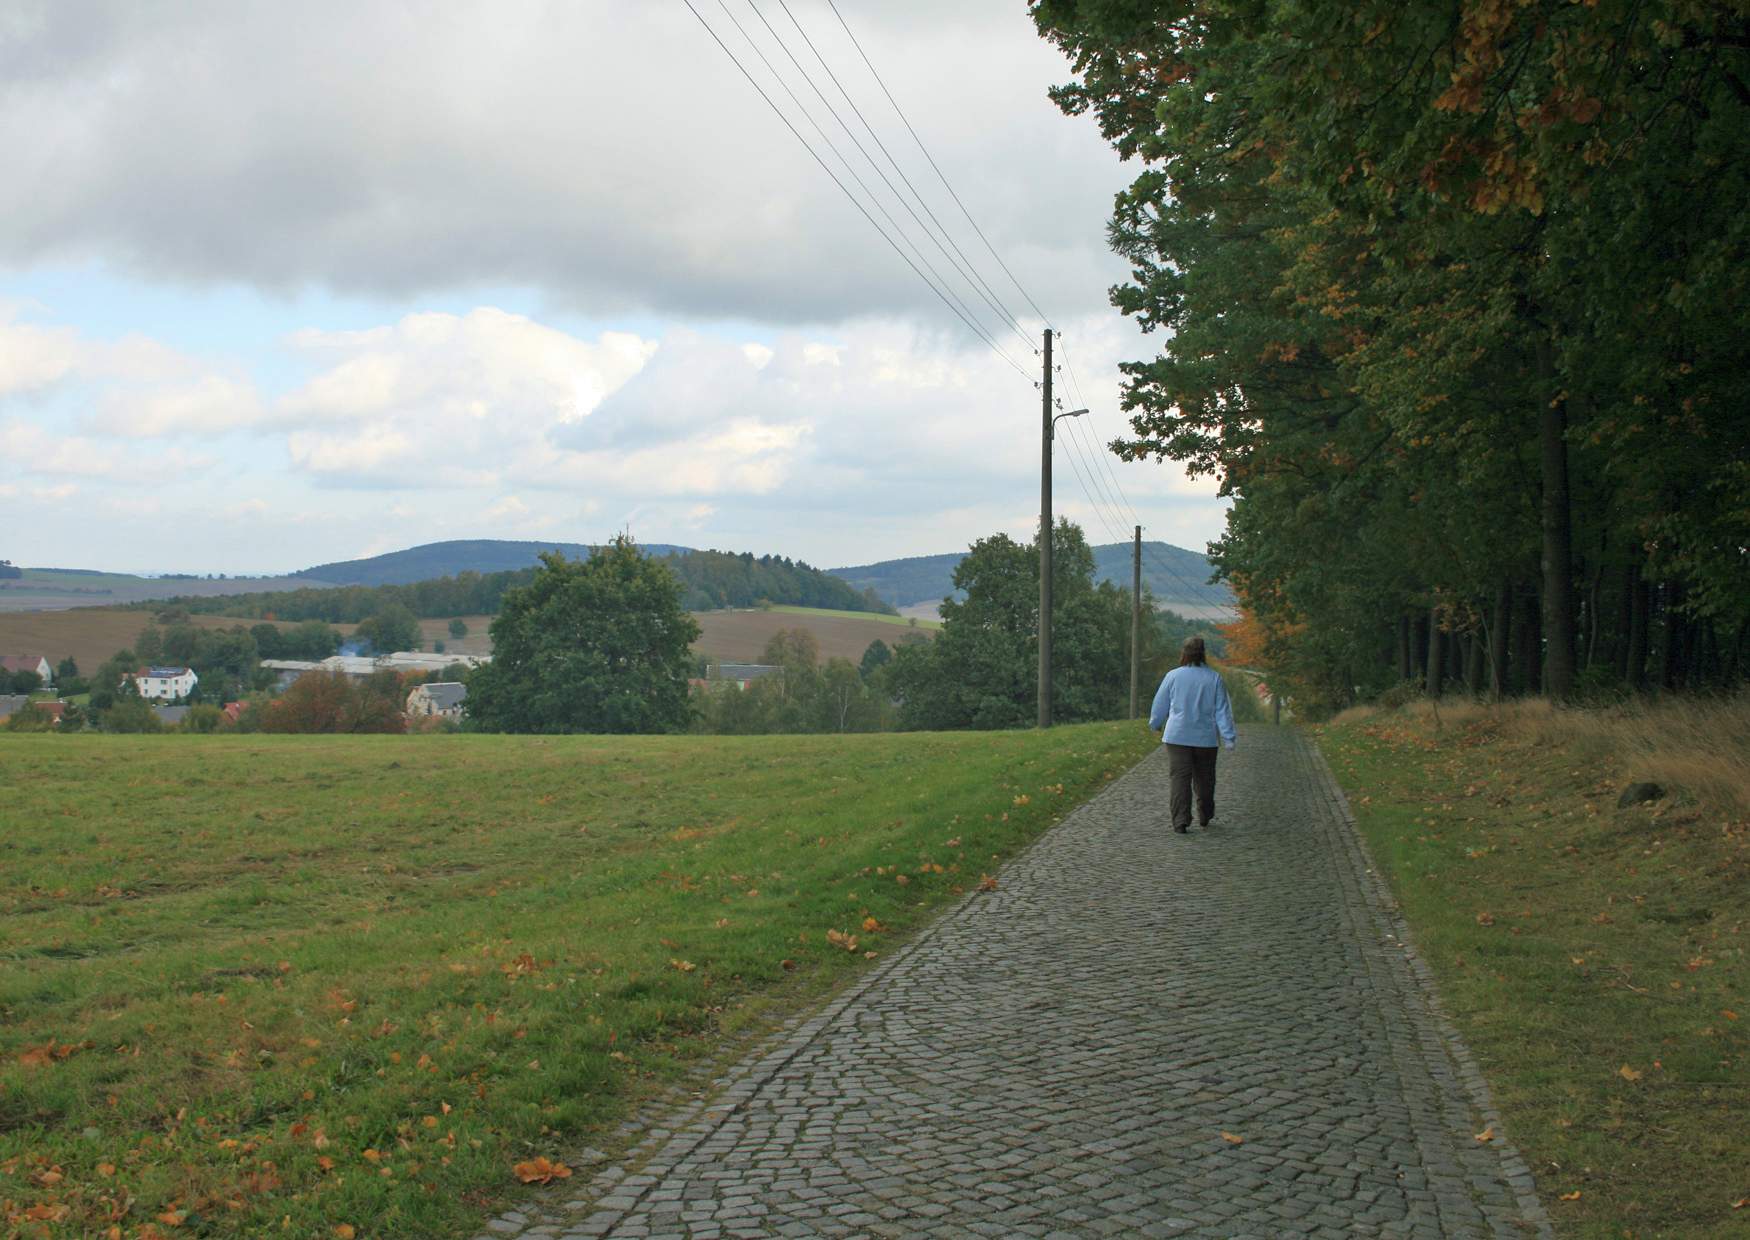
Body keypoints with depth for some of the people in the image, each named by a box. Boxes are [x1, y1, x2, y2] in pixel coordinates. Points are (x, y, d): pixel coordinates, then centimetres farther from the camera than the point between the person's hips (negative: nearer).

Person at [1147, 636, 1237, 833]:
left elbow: (1160, 705, 7)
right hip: (1205, 737, 2)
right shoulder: (1214, 678, -2)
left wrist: (1154, 724, 26)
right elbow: (1223, 709, -3)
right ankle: (1204, 817, 30)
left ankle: (1181, 821, -12)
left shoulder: (1173, 676, -3)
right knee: (1204, 779, 17)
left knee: (1179, 779, -3)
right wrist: (1229, 736, 0)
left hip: (1177, 736, -2)